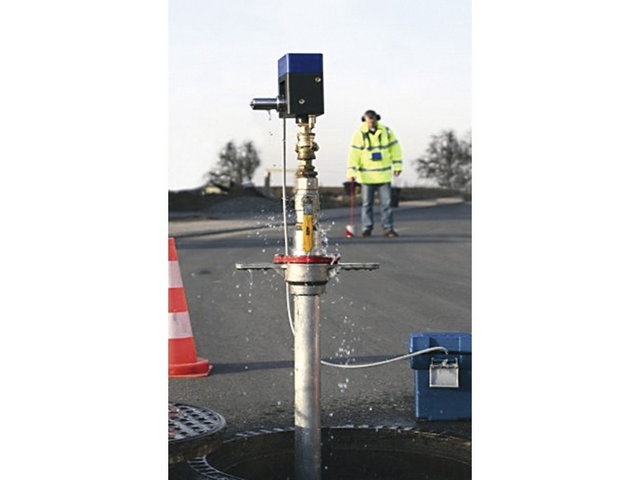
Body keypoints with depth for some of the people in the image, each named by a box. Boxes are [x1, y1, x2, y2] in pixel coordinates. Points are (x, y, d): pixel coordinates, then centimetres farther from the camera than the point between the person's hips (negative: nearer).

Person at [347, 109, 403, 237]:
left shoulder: (386, 131, 1)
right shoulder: (359, 134, -6)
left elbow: (395, 148, 8)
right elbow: (354, 154, -11)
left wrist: (397, 166, 2)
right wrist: (351, 172, -18)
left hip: (384, 174, 1)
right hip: (367, 175, -1)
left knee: (386, 202, 0)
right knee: (367, 203, 5)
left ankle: (388, 229, 5)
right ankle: (367, 229, 12)